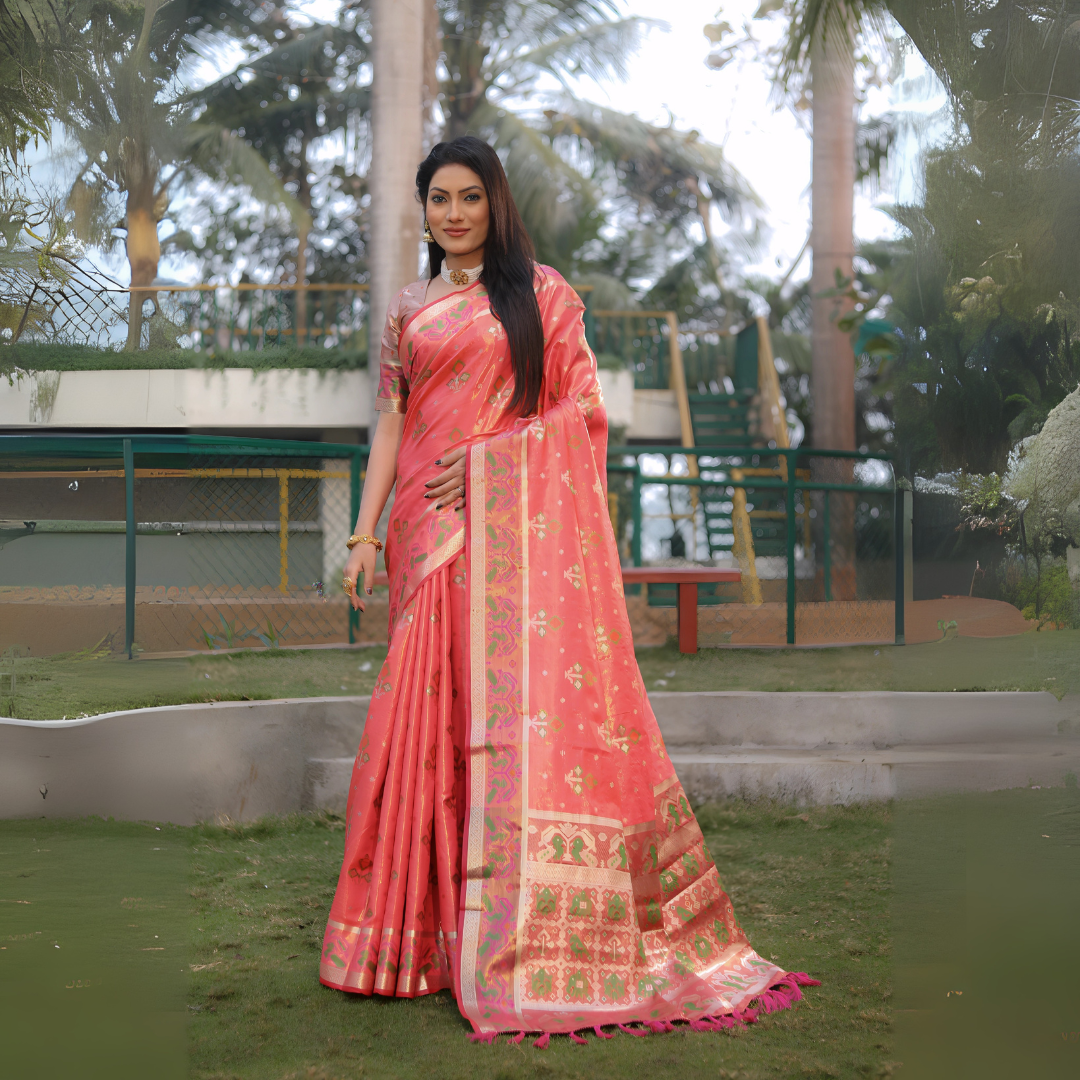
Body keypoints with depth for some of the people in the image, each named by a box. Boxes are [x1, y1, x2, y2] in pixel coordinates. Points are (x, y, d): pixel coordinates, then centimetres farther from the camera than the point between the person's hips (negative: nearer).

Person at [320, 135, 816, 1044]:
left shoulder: (540, 292, 5)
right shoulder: (409, 311, 16)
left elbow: (583, 404, 0)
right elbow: (391, 424, 12)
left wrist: (493, 453, -11)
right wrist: (366, 533, 3)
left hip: (522, 521, -3)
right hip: (432, 527, 4)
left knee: (530, 692, -9)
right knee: (432, 710, 1)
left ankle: (540, 935, -5)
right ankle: (435, 923, 8)